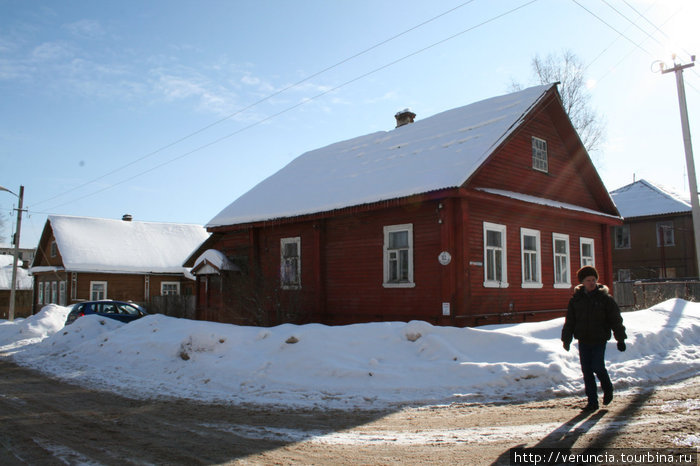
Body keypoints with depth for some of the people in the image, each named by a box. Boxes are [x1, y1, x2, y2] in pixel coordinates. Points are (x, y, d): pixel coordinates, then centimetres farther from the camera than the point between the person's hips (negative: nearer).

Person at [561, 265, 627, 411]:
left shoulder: (605, 298, -2)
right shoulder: (576, 299, 5)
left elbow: (616, 320, 0)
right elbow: (569, 321, 8)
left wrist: (620, 339, -4)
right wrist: (566, 339, 3)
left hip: (599, 340, -3)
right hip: (583, 341, 3)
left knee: (598, 367, -10)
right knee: (587, 371, 4)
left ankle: (607, 388, 23)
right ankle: (592, 402, 15)